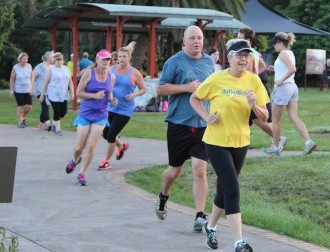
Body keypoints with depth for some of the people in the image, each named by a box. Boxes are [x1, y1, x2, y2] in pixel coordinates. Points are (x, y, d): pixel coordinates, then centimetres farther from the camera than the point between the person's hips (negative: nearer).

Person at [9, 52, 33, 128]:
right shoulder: (15, 68, -11)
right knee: (20, 106, 1)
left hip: (28, 90, 3)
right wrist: (11, 90, -6)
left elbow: (31, 77, 8)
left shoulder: (29, 66, -2)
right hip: (18, 91, -3)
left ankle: (23, 118, 27)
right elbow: (12, 80, -5)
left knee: (29, 106, -1)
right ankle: (20, 122, 15)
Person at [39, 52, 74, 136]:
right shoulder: (51, 69, -4)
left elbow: (70, 82, 12)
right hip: (53, 95, -5)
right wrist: (42, 95, -4)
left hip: (63, 95, 5)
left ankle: (54, 124, 28)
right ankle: (57, 129, 12)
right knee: (57, 112, -4)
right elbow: (45, 83, -3)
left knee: (64, 111, 3)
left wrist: (72, 93, 3)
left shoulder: (66, 69, 9)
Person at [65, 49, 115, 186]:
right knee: (79, 147, 2)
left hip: (100, 116, 2)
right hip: (85, 114, -2)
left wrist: (111, 99, -4)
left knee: (91, 147, -5)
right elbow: (78, 92, -6)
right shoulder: (88, 73, -7)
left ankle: (82, 174, 9)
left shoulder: (111, 77, 3)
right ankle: (75, 161, 37)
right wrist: (94, 95, -19)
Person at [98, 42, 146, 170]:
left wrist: (135, 94, -17)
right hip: (111, 107, 4)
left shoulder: (134, 73, -8)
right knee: (106, 133, 10)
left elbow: (143, 89, 2)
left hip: (125, 110, -4)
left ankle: (106, 161, 14)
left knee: (111, 135, -5)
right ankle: (121, 146, 41)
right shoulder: (111, 69, -1)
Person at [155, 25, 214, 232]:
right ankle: (163, 197, 42)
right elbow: (161, 89, -7)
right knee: (175, 170, 12)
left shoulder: (209, 62, 8)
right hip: (179, 123, -2)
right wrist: (186, 87, -17)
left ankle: (200, 216, -4)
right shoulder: (174, 62, -5)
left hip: (203, 125, 2)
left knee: (200, 170, -8)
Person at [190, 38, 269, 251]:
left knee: (225, 188, 16)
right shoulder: (217, 79, -12)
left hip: (240, 142, 4)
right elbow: (194, 99, 3)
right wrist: (207, 116, -12)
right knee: (232, 189, -11)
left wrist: (254, 106, -22)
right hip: (217, 142, -4)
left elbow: (265, 117, -2)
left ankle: (211, 226, 39)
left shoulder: (254, 81, -4)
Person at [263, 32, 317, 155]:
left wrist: (280, 80, -21)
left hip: (283, 88, -9)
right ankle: (309, 141, -11)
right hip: (292, 87, 9)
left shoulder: (283, 54, -14)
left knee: (275, 120, 4)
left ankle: (275, 147, 13)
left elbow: (293, 69, -28)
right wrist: (275, 69, 13)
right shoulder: (290, 53, 14)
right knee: (294, 117, 4)